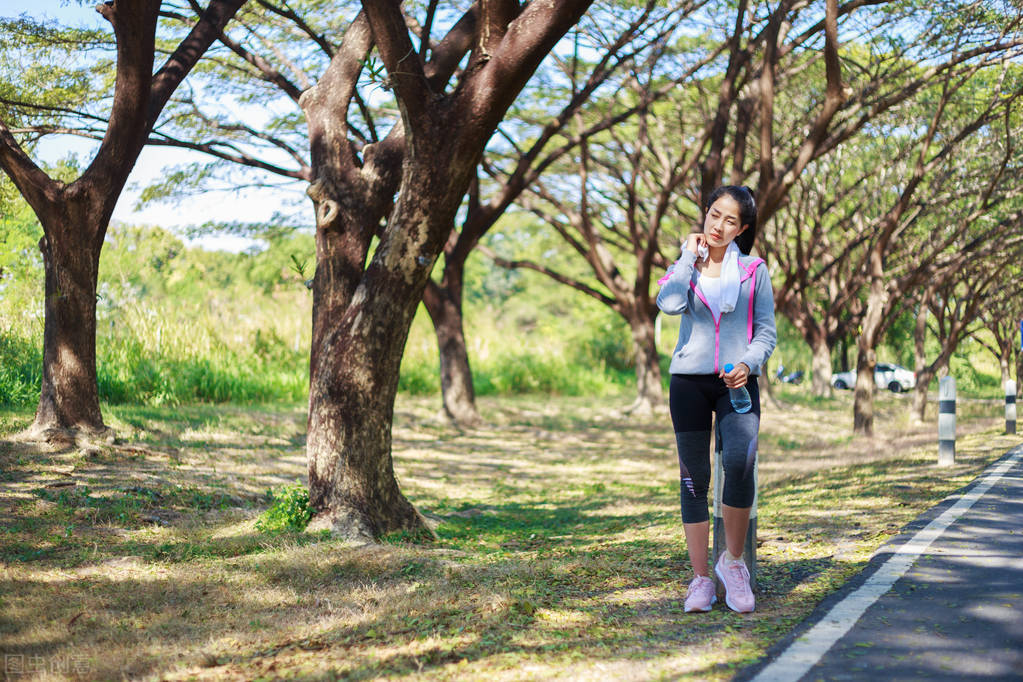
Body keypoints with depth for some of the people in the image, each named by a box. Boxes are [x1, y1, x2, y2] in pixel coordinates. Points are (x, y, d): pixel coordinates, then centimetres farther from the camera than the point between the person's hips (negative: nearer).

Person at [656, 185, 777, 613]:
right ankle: (700, 578, 8)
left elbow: (767, 331, 5)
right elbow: (669, 304, -12)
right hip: (689, 380, 1)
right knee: (694, 478, 1)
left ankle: (733, 561, -5)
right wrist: (690, 256, -4)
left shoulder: (753, 271, 9)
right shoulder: (685, 267, 10)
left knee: (739, 463, -24)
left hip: (736, 383, -1)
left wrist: (748, 364, -13)